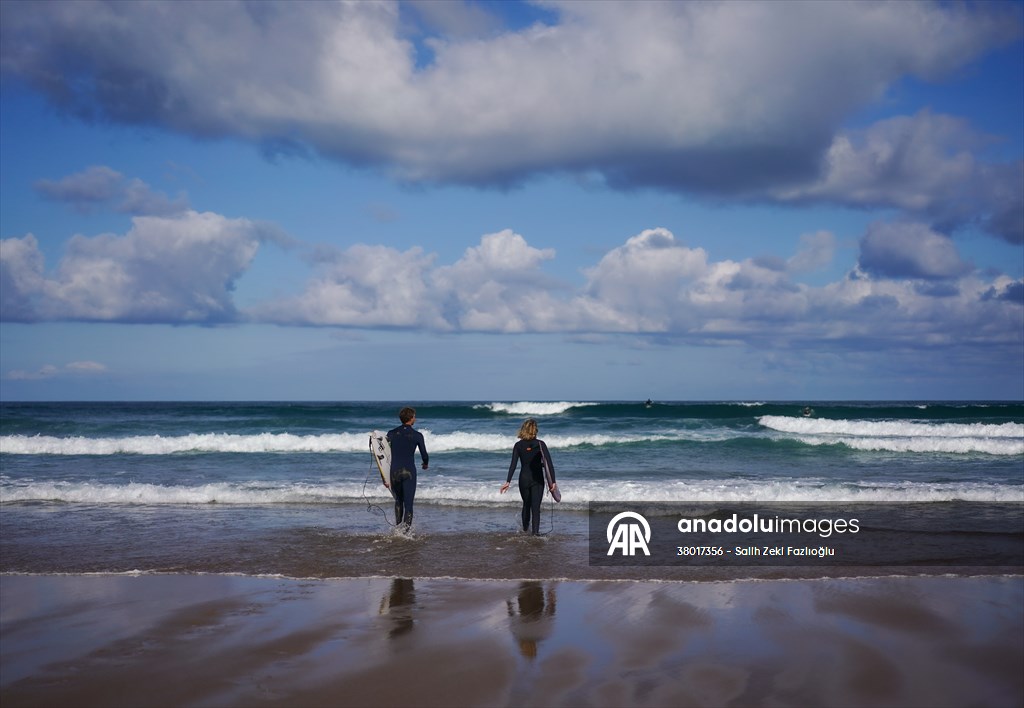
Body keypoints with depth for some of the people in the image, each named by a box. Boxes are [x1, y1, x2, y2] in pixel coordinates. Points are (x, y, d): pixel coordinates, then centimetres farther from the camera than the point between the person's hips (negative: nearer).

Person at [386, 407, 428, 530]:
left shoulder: (391, 434, 3)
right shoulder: (417, 435, -4)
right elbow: (424, 456, 1)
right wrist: (425, 464, 26)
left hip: (394, 471, 3)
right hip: (409, 472, -3)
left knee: (398, 501, 24)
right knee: (408, 504, -1)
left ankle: (397, 528, 27)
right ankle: (406, 532, -9)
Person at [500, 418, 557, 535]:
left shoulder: (518, 445, -4)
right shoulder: (540, 444, -8)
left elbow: (513, 465, -8)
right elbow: (549, 464, -13)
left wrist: (508, 481, -8)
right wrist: (553, 481, -12)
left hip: (524, 478, 2)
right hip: (537, 479, -2)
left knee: (526, 504, 22)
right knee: (536, 507, -2)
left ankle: (525, 529, 35)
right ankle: (535, 532, -12)